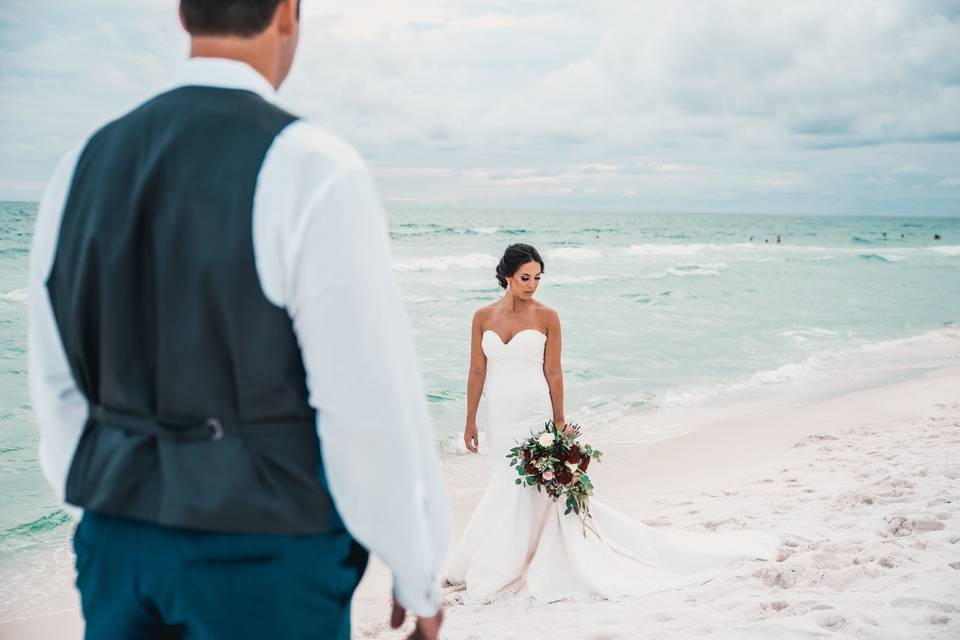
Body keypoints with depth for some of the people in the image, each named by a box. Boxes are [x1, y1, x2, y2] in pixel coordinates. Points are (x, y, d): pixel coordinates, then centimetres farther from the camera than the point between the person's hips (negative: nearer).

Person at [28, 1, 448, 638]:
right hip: (266, 559, -6)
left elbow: (62, 386, 9)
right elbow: (373, 404, -19)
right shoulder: (317, 174, -19)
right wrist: (422, 574, -4)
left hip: (134, 544, 6)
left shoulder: (86, 167, 2)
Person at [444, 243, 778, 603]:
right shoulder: (483, 317, 4)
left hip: (535, 417, -3)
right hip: (498, 420, 4)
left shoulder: (546, 317, -4)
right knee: (509, 489, 10)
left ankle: (488, 576, 9)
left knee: (514, 491, -3)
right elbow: (477, 372, 7)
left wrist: (559, 422, -2)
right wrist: (470, 422, 6)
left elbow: (553, 372, -2)